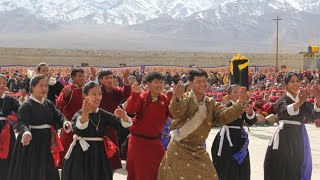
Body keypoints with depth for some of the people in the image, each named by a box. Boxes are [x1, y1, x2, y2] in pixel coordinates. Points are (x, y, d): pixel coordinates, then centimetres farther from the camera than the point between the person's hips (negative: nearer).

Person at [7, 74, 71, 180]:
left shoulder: (49, 104, 9)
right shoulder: (27, 105, -12)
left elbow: (58, 116, 1)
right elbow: (21, 123, -24)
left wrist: (65, 122, -23)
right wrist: (26, 132, -46)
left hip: (47, 143, 6)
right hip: (32, 143, -6)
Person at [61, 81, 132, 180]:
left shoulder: (103, 114, 4)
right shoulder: (79, 114, -9)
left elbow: (123, 124, -8)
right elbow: (78, 130, -31)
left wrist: (124, 117, -32)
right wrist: (85, 114, -49)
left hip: (99, 155, 4)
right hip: (81, 155, -4)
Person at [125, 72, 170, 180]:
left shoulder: (165, 100, 0)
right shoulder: (142, 97, -9)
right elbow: (129, 110, -24)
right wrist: (134, 94, -38)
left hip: (155, 141, 3)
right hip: (138, 140, -3)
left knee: (157, 171, 11)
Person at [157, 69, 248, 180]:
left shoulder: (211, 104, 3)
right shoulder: (185, 99, -12)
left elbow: (226, 115, -8)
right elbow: (176, 112, -32)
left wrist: (240, 103, -26)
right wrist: (177, 98, -56)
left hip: (199, 151, 4)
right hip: (179, 150, -4)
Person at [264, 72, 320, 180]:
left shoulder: (304, 101, 11)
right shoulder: (282, 100, -5)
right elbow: (285, 111, -27)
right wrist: (300, 102, -44)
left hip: (299, 136, 5)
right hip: (285, 136, -5)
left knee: (297, 168, 10)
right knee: (283, 168, -8)